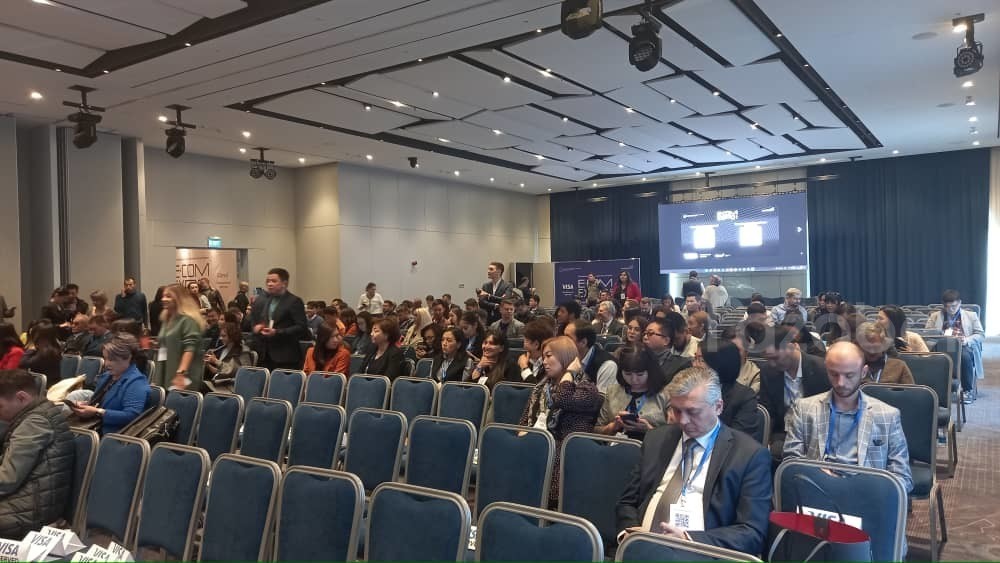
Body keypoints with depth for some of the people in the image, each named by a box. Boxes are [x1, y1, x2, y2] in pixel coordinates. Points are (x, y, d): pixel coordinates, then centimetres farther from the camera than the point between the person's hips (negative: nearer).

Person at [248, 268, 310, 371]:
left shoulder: (294, 302, -5)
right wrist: (254, 327, 1)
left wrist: (277, 332, -17)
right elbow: (250, 321, 24)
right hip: (263, 356, 6)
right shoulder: (260, 301, 15)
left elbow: (301, 328, -12)